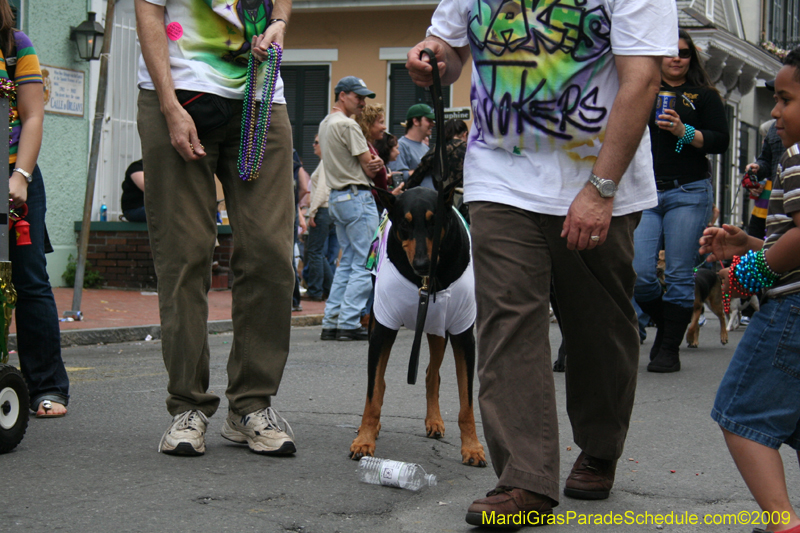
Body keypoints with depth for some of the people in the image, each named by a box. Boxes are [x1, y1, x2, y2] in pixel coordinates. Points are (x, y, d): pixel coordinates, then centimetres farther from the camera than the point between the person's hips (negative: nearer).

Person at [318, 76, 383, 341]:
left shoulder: (325, 124, 18)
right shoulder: (347, 124, -14)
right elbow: (370, 166, -12)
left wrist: (372, 161, -6)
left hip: (337, 197, 10)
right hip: (357, 197, -10)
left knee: (347, 262, 13)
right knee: (364, 264, -6)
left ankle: (331, 322, 10)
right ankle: (349, 324, -9)